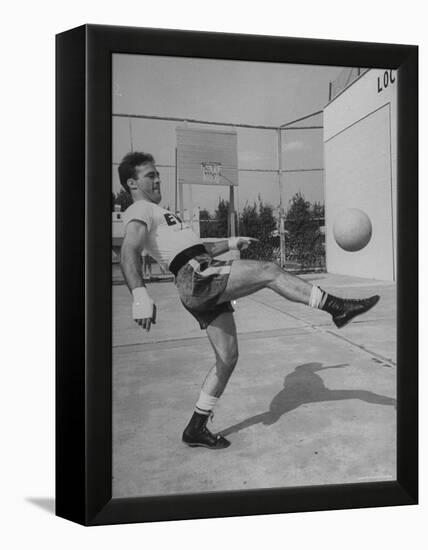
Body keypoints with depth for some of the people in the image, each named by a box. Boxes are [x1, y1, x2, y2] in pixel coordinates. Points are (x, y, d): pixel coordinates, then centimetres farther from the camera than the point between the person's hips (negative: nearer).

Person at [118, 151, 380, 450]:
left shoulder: (159, 212, 32)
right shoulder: (139, 211, 1)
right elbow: (129, 252, -18)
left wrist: (231, 243, 34)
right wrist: (140, 295, -35)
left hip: (207, 285, 10)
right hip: (196, 277, -10)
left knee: (228, 357, 8)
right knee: (269, 271, -14)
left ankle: (197, 429, 17)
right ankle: (337, 307, -5)